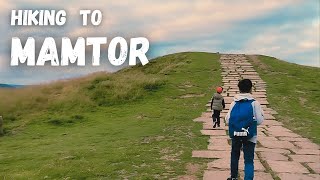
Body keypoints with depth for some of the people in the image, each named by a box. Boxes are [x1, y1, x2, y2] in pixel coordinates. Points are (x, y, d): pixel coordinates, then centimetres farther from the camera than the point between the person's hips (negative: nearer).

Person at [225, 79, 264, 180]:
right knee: (248, 160, 2)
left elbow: (227, 120, -2)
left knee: (235, 155, 23)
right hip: (250, 136, -3)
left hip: (235, 135, 3)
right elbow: (259, 121, -7)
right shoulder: (254, 103, -8)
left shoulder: (234, 103, -2)